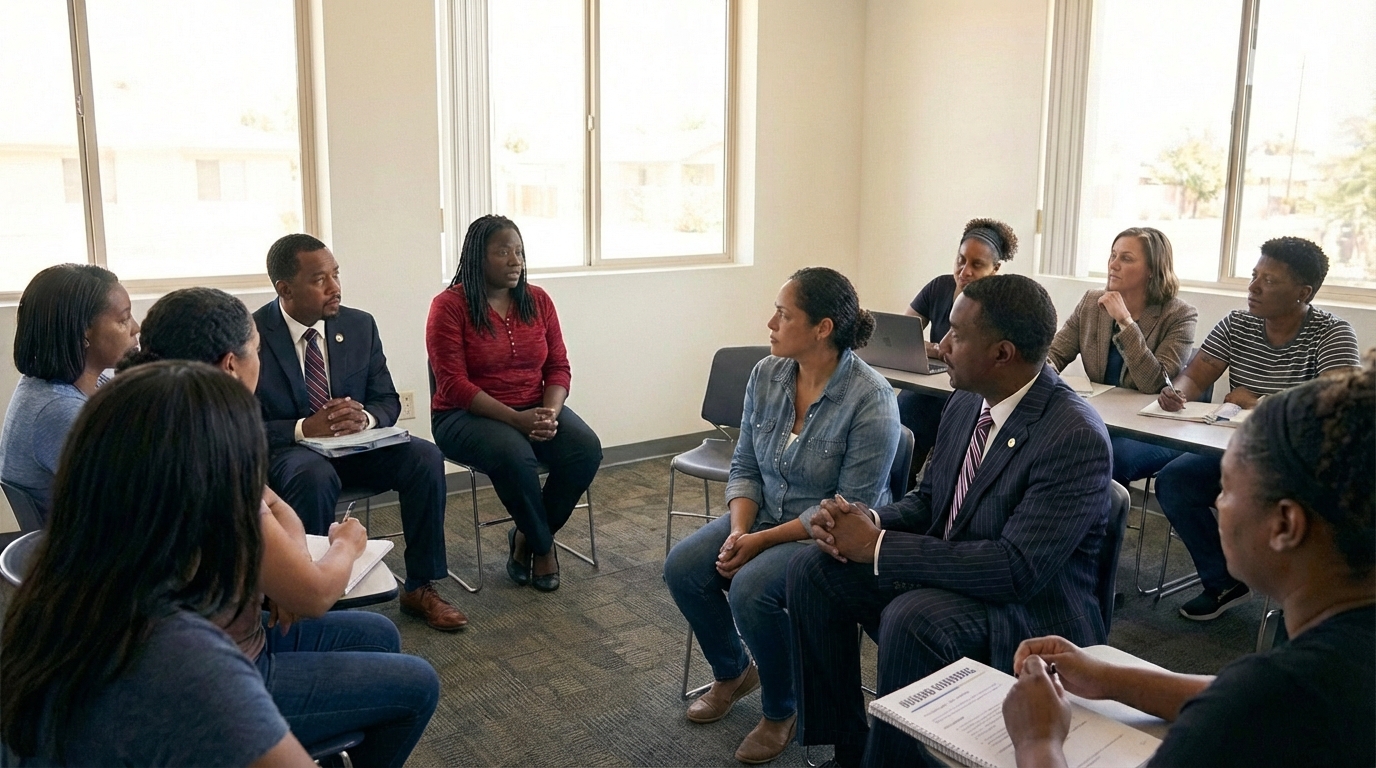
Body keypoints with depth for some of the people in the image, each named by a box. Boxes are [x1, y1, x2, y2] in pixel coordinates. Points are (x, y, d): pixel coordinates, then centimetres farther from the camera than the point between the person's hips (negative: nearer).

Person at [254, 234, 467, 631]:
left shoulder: (360, 325, 0)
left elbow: (388, 400, 5)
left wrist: (364, 418, -19)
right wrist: (304, 429, -29)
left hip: (355, 443, 4)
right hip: (287, 450, -4)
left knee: (426, 457, -21)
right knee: (316, 476, -38)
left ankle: (420, 588, -9)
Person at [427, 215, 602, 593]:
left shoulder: (537, 300, 6)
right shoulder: (449, 306, -8)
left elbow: (558, 367, 6)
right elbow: (454, 385, -14)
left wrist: (550, 412, -16)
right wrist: (515, 419, -24)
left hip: (535, 410, 5)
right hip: (467, 416, -4)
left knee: (587, 448, -22)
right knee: (515, 455, -35)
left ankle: (527, 536, -1)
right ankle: (542, 545, -6)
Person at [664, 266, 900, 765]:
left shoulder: (870, 400, -22)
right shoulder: (766, 374, -4)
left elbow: (849, 508, -21)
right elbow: (744, 467, 3)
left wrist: (762, 541, -23)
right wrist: (738, 531, -15)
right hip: (764, 516, 7)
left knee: (750, 589, -29)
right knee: (682, 567, -12)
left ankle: (781, 713, 0)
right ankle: (733, 673, 17)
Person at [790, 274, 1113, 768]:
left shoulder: (1075, 437, -24)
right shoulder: (967, 402, 1)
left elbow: (1019, 569, -29)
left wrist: (879, 545, -26)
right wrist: (869, 522, -11)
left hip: (1025, 612, -8)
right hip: (943, 573, 8)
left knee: (911, 618, -33)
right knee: (813, 570, -5)